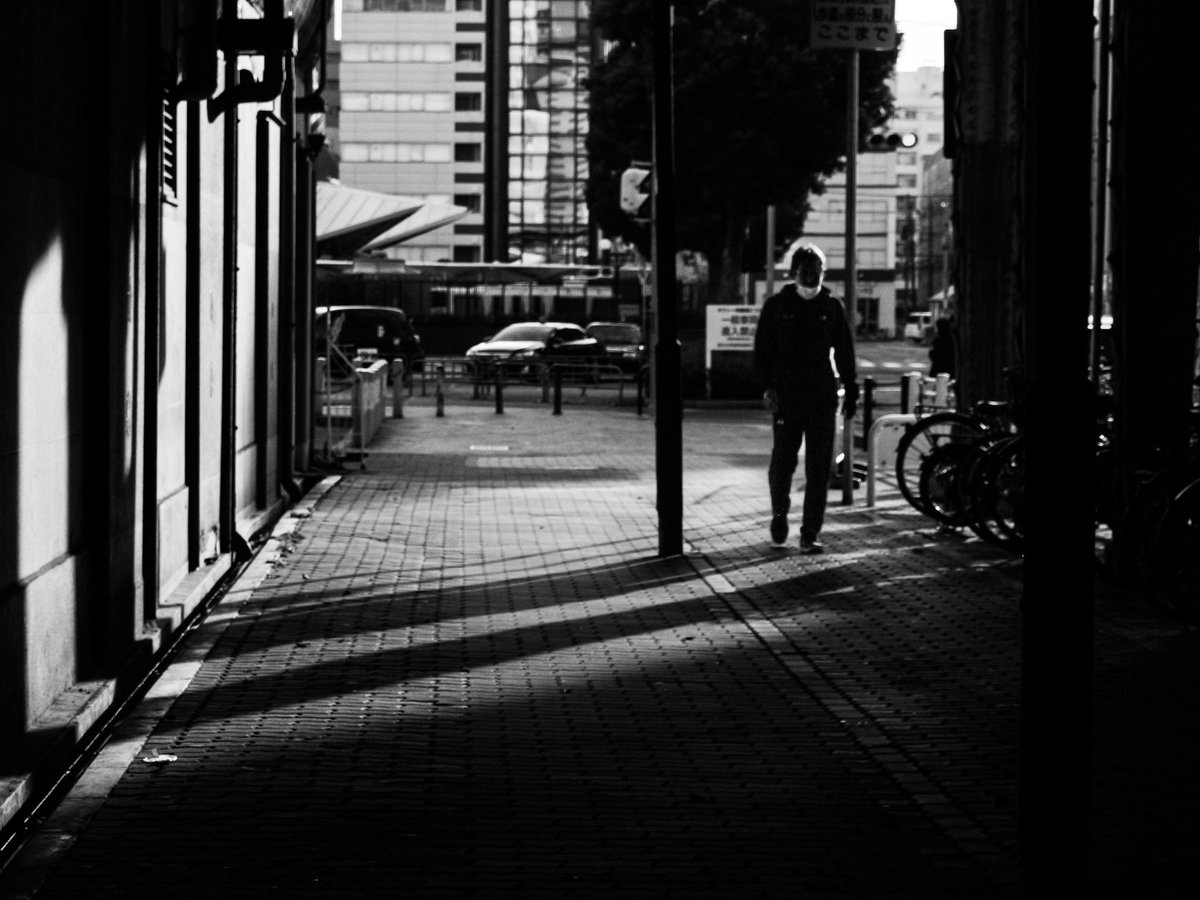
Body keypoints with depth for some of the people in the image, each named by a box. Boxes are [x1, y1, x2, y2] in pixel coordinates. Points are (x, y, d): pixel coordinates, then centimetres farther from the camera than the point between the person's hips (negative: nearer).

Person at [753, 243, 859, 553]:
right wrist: (767, 386, -10)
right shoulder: (777, 306, 3)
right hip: (786, 397, -1)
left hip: (822, 398, 1)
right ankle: (779, 512, 31)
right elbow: (763, 349, 0)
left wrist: (851, 391, 8)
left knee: (819, 468, -2)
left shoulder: (832, 306, 8)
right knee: (783, 461, 3)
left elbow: (844, 352, 11)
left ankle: (810, 533, 2)